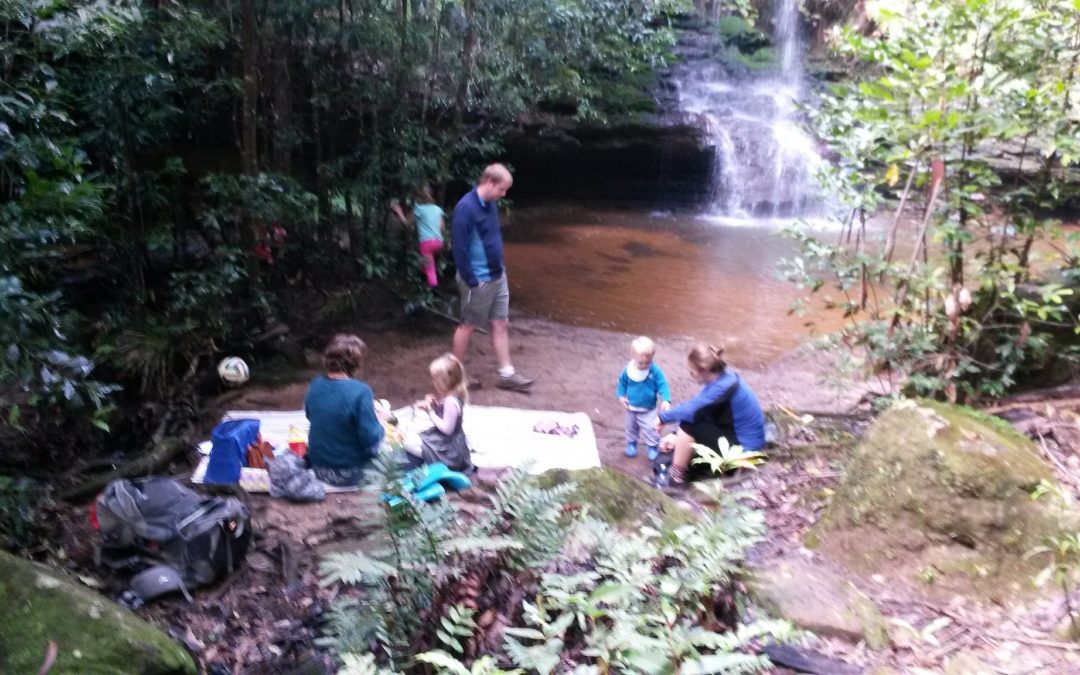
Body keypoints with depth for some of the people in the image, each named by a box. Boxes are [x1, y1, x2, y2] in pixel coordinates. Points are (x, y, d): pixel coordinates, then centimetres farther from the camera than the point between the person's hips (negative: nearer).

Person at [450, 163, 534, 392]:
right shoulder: (466, 208, -20)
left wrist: (499, 268, 14)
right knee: (468, 325, 6)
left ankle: (507, 374, 16)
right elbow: (459, 249, -21)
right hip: (478, 280, -8)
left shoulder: (490, 204, 6)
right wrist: (471, 282, -20)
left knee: (501, 323, 10)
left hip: (498, 276, 8)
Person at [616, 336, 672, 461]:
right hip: (631, 408, 3)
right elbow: (622, 383, 1)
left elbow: (662, 385, -20)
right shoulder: (627, 370, -17)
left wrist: (666, 400, -32)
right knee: (630, 427, 21)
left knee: (650, 429, 0)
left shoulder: (655, 371, -24)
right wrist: (621, 396, -8)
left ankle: (653, 447, 22)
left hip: (648, 409, -3)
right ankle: (631, 444, 43)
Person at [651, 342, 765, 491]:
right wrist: (676, 434, -3)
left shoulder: (723, 387, -28)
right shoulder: (721, 379, 0)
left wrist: (663, 417, -13)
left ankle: (675, 477, -4)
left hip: (742, 447, -10)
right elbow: (695, 408, 4)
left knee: (689, 426, -19)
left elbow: (691, 410, -29)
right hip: (735, 434, 10)